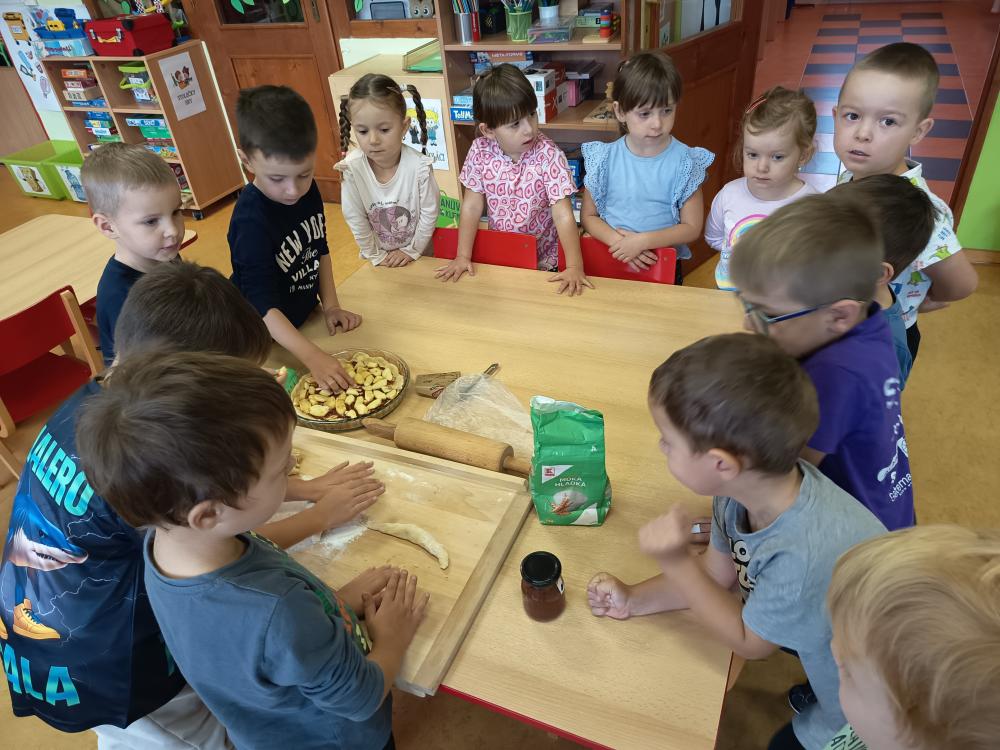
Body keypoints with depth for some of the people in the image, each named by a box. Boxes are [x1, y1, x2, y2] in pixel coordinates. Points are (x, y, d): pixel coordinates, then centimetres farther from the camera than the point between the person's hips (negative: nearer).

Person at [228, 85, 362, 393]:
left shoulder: (307, 191, -10)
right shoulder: (251, 220, -30)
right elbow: (264, 305, -33)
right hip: (267, 338, -6)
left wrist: (330, 305, -3)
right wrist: (314, 358, -42)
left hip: (305, 316, 6)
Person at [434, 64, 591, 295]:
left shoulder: (549, 155, -21)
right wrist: (463, 257, -13)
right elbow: (471, 206, -7)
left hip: (543, 261, -2)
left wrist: (575, 267, -33)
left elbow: (563, 215, -24)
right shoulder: (480, 151, -12)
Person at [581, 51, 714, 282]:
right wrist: (619, 242, -14)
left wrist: (643, 241, -16)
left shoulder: (684, 161, -4)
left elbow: (692, 227, -2)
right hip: (610, 259, 1)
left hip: (663, 263, -1)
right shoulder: (605, 158, -1)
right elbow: (588, 216, 4)